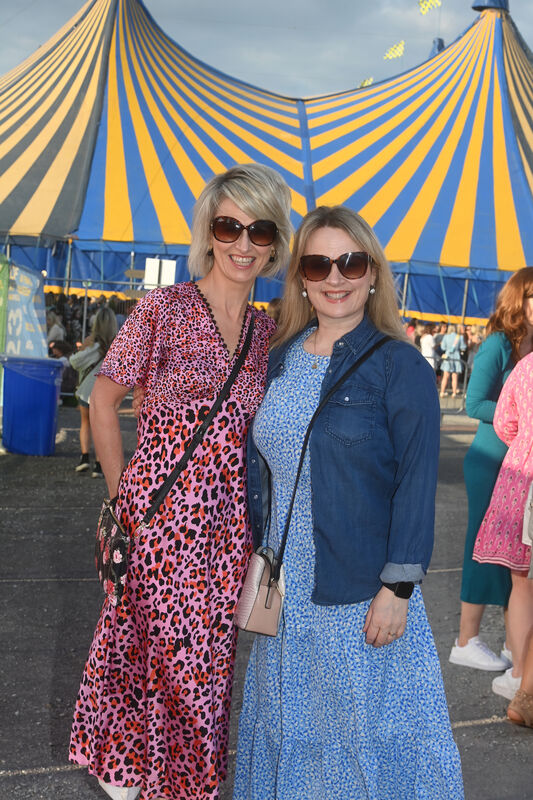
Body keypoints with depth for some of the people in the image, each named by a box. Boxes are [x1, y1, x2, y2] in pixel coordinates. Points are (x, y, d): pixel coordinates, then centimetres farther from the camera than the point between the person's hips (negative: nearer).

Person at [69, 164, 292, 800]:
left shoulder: (268, 330, 8)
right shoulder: (165, 308, -8)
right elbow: (103, 399, -3)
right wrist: (123, 495, -1)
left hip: (229, 518, 5)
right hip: (161, 508, -5)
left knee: (208, 651, 13)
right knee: (169, 646, 3)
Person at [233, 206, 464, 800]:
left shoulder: (400, 367, -10)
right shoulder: (282, 359, 6)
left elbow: (417, 485, -12)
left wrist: (398, 589, -15)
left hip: (361, 592, -5)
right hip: (287, 588, 5)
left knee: (366, 721, 8)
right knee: (291, 718, 18)